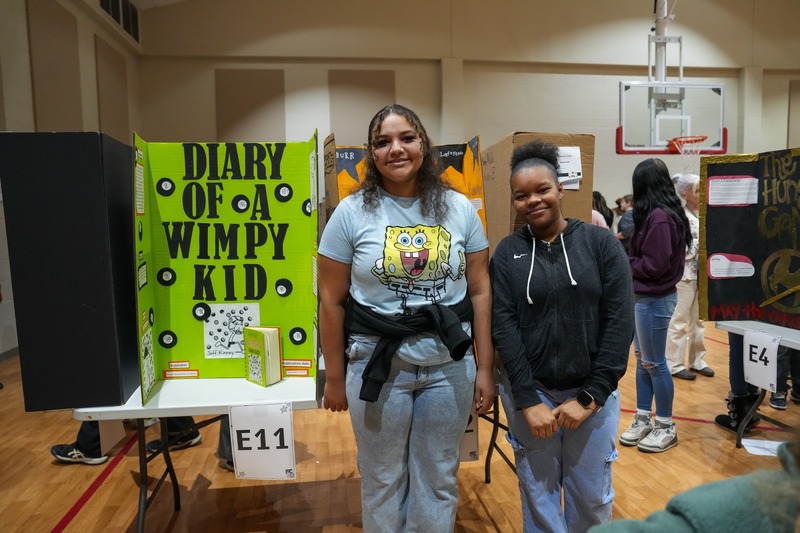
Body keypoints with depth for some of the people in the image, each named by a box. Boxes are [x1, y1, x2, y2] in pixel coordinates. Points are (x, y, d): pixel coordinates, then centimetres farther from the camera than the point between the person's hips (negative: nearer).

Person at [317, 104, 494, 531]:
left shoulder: (459, 208, -1)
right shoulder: (351, 212, -6)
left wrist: (486, 369, 1)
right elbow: (332, 301, -2)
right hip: (377, 364, -1)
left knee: (438, 479, 17)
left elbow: (480, 291, 2)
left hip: (449, 364, 2)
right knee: (382, 480, 17)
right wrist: (334, 377, 0)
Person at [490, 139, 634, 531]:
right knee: (538, 494, 12)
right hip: (529, 391, 0)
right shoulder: (507, 253, -1)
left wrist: (591, 396, -10)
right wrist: (528, 399, -13)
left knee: (591, 496, 14)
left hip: (592, 392, 0)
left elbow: (619, 322, -7)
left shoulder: (601, 244, -3)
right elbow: (503, 327, -7)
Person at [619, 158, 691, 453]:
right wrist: (625, 256, -2)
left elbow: (653, 265, -21)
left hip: (654, 300, -9)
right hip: (645, 298, 9)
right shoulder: (662, 214, 9)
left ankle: (666, 428, 18)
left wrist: (623, 262, -8)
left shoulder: (659, 217, -20)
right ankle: (643, 421, 26)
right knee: (642, 360, 15)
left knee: (654, 364, 3)